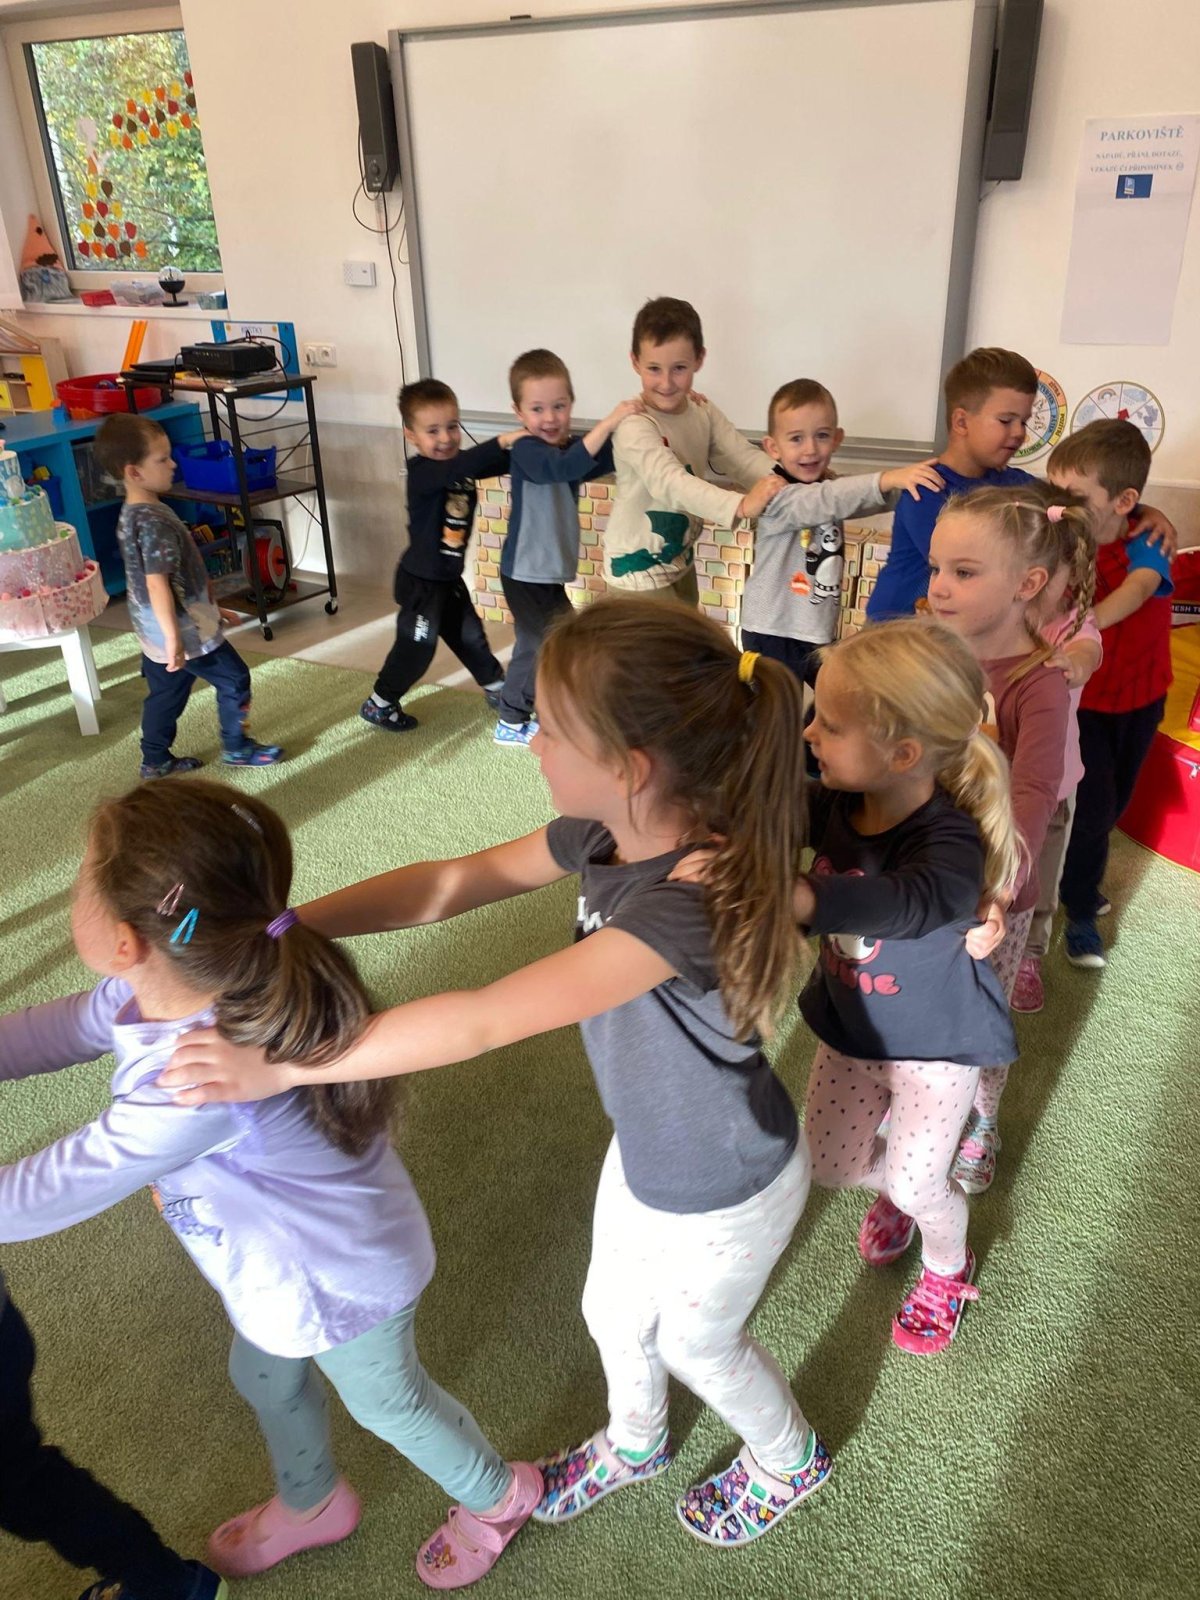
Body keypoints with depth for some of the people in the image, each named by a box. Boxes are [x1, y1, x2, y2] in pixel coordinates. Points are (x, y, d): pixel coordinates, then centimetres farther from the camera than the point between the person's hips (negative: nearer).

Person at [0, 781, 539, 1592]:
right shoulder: (175, 983, -21)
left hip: (342, 1279, -8)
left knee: (387, 1399, 23)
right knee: (264, 1377, 33)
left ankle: (497, 1495, 54)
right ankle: (310, 1503, 64)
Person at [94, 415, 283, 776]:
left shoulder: (131, 514, 8)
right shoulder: (154, 521, -25)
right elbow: (157, 584, -29)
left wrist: (213, 608, 23)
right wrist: (174, 638, -28)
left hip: (155, 633, 9)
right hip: (185, 629, -9)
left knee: (165, 694, 20)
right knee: (234, 679, 7)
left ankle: (156, 760, 31)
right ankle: (236, 747, 20)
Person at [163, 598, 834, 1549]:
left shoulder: (690, 903, -43)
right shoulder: (608, 832, -18)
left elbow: (484, 1022, -46)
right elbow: (459, 881, -11)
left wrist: (282, 1064, -40)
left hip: (724, 1192, -7)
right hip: (648, 1151, 7)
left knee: (697, 1343, 24)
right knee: (614, 1316, 30)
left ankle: (790, 1461, 58)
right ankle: (634, 1443, 63)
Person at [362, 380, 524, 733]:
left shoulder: (462, 465, 0)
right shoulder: (421, 472, -24)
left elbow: (501, 465, -2)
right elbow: (458, 468, -43)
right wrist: (500, 441, -52)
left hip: (450, 578, 7)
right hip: (421, 581, -7)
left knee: (470, 636, 21)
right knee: (417, 647, 2)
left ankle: (497, 689, 39)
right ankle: (378, 704, 19)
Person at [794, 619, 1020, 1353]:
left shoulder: (951, 843, -37)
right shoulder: (835, 804, -18)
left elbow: (904, 903, -57)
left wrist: (785, 895, -73)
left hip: (936, 1040, -5)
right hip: (851, 1028, 5)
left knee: (916, 1184, 3)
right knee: (833, 1167, 12)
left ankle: (950, 1267, 39)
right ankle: (893, 1190, 49)